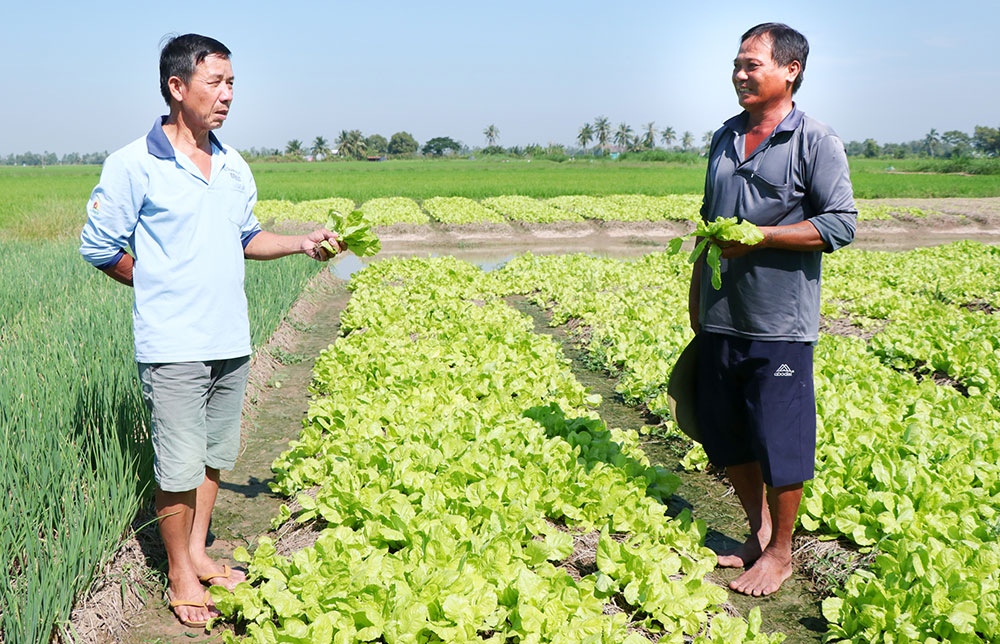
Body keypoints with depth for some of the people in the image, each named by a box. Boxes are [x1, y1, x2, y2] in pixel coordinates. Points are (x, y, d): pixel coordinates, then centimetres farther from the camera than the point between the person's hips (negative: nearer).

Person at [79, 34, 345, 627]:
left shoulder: (235, 168, 10)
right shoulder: (133, 166, -9)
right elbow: (99, 247, -3)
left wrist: (303, 242, 6)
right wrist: (163, 289, 0)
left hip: (232, 341, 6)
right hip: (173, 346, -6)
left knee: (215, 455, 16)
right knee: (179, 467, 0)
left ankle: (198, 553, 33)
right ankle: (180, 575, 18)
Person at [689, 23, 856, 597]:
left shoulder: (817, 142, -6)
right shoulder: (724, 139, 14)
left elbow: (841, 225, -12)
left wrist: (759, 237, -17)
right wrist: (696, 296, 19)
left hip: (780, 323, -6)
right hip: (720, 318, 7)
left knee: (780, 442, 1)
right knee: (727, 435, 13)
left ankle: (781, 552, 18)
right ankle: (759, 532, 31)